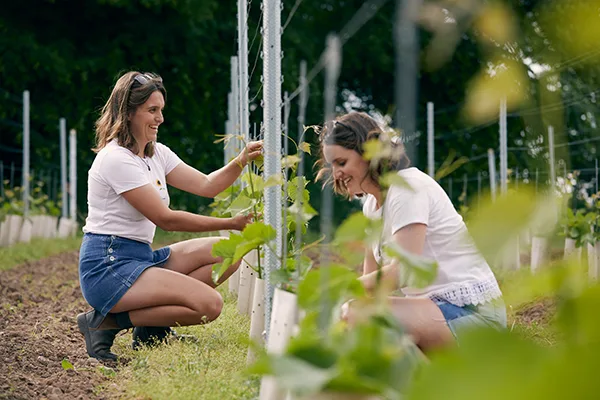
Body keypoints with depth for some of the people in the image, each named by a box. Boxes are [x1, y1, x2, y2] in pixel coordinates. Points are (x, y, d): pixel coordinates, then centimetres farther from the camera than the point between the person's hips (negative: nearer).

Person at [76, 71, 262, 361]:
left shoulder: (157, 153, 14)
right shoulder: (116, 159, -15)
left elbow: (206, 186, 9)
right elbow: (165, 219, -17)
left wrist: (241, 162, -10)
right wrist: (231, 223, -16)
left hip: (141, 258, 10)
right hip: (108, 267, -10)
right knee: (209, 304, -22)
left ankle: (151, 325, 1)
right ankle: (106, 321, -11)